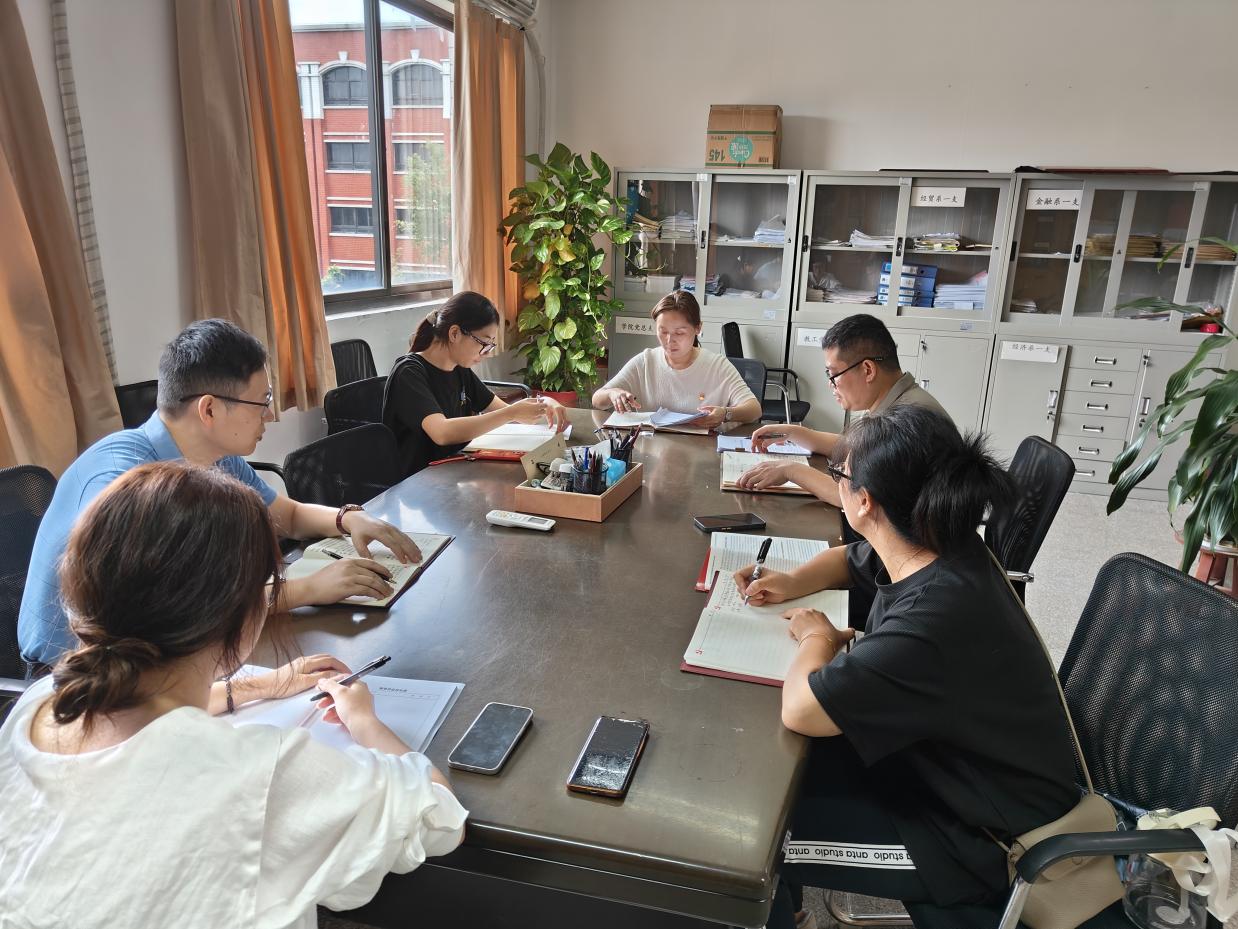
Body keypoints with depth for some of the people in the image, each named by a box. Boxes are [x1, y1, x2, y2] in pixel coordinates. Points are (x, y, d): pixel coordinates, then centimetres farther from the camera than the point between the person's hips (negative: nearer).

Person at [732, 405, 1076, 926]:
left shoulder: (937, 614, -38)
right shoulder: (933, 548, -8)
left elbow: (800, 710, -37)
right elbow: (850, 560, 15)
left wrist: (817, 638, -17)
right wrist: (792, 584, -4)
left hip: (981, 841, -8)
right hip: (937, 759, 9)